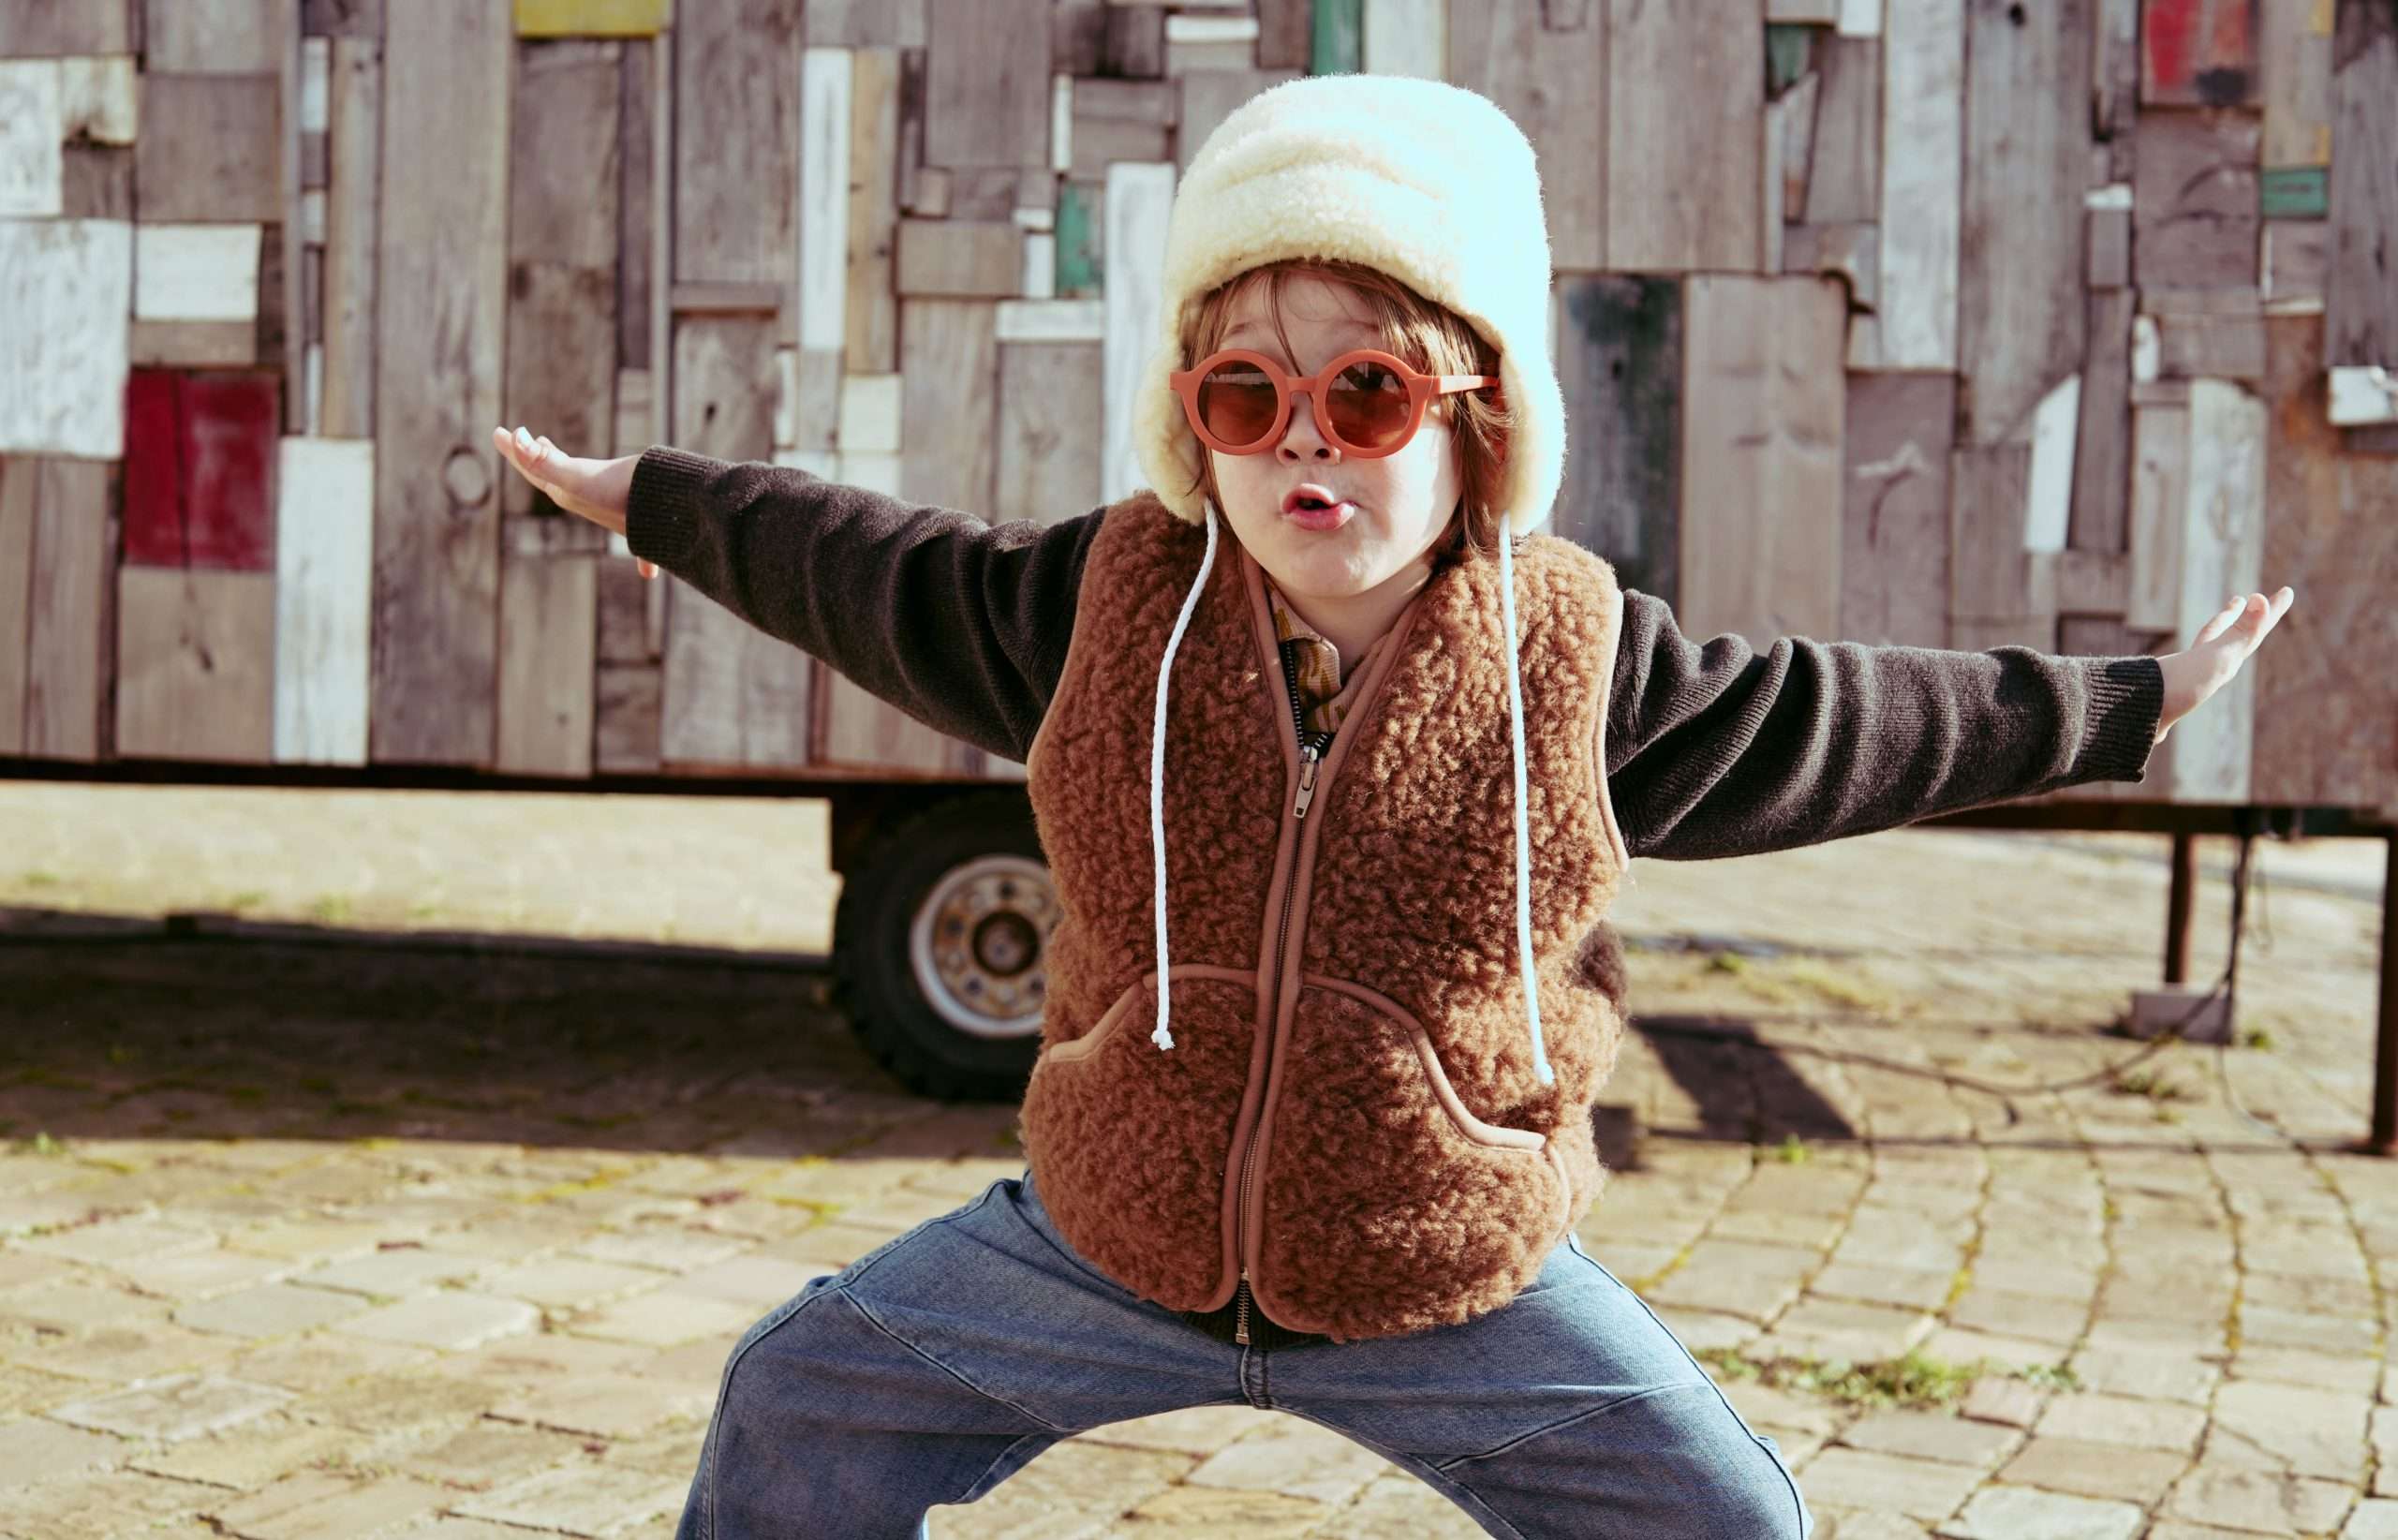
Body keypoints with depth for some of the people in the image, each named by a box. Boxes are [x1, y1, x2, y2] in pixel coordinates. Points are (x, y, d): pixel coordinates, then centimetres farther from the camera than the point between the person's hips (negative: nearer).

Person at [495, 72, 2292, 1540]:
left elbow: (1819, 722, 1)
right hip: (1110, 1249, 2)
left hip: (1456, 1291, -1)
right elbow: (886, 578, 6)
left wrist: (2126, 705, 10)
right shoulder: (1108, 599, -11)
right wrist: (647, 496, 18)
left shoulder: (1579, 657, -15)